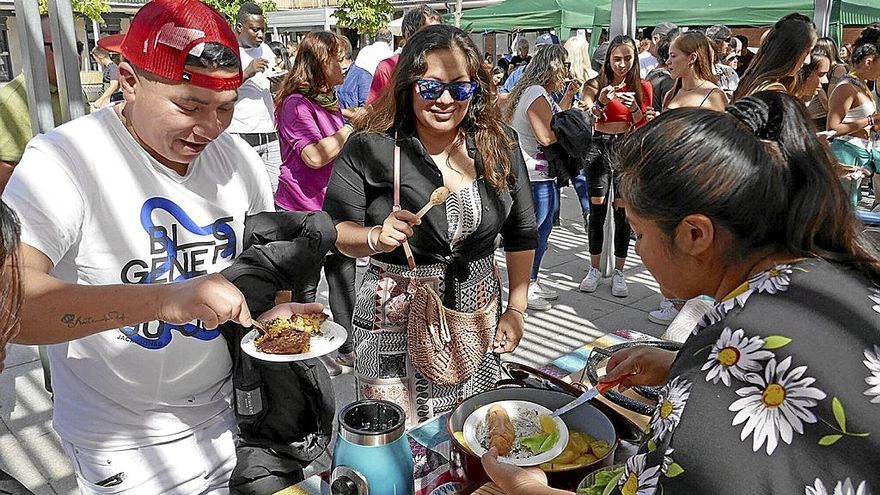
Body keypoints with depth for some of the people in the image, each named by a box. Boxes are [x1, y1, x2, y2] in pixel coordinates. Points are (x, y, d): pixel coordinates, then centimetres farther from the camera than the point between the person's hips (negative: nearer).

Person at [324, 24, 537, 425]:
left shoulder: (499, 146, -1)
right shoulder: (370, 148, -11)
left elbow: (521, 233, 7)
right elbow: (333, 229, -8)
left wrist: (516, 309, 6)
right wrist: (376, 237, -29)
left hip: (477, 323, 3)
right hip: (395, 323, -3)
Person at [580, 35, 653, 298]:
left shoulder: (642, 87, 4)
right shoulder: (596, 84, 0)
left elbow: (644, 126, 2)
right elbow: (586, 115, -15)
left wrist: (634, 107, -17)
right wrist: (600, 102, -36)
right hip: (599, 146, 0)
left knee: (622, 212, 1)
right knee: (597, 210, 2)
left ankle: (619, 272, 12)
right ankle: (594, 269, 16)